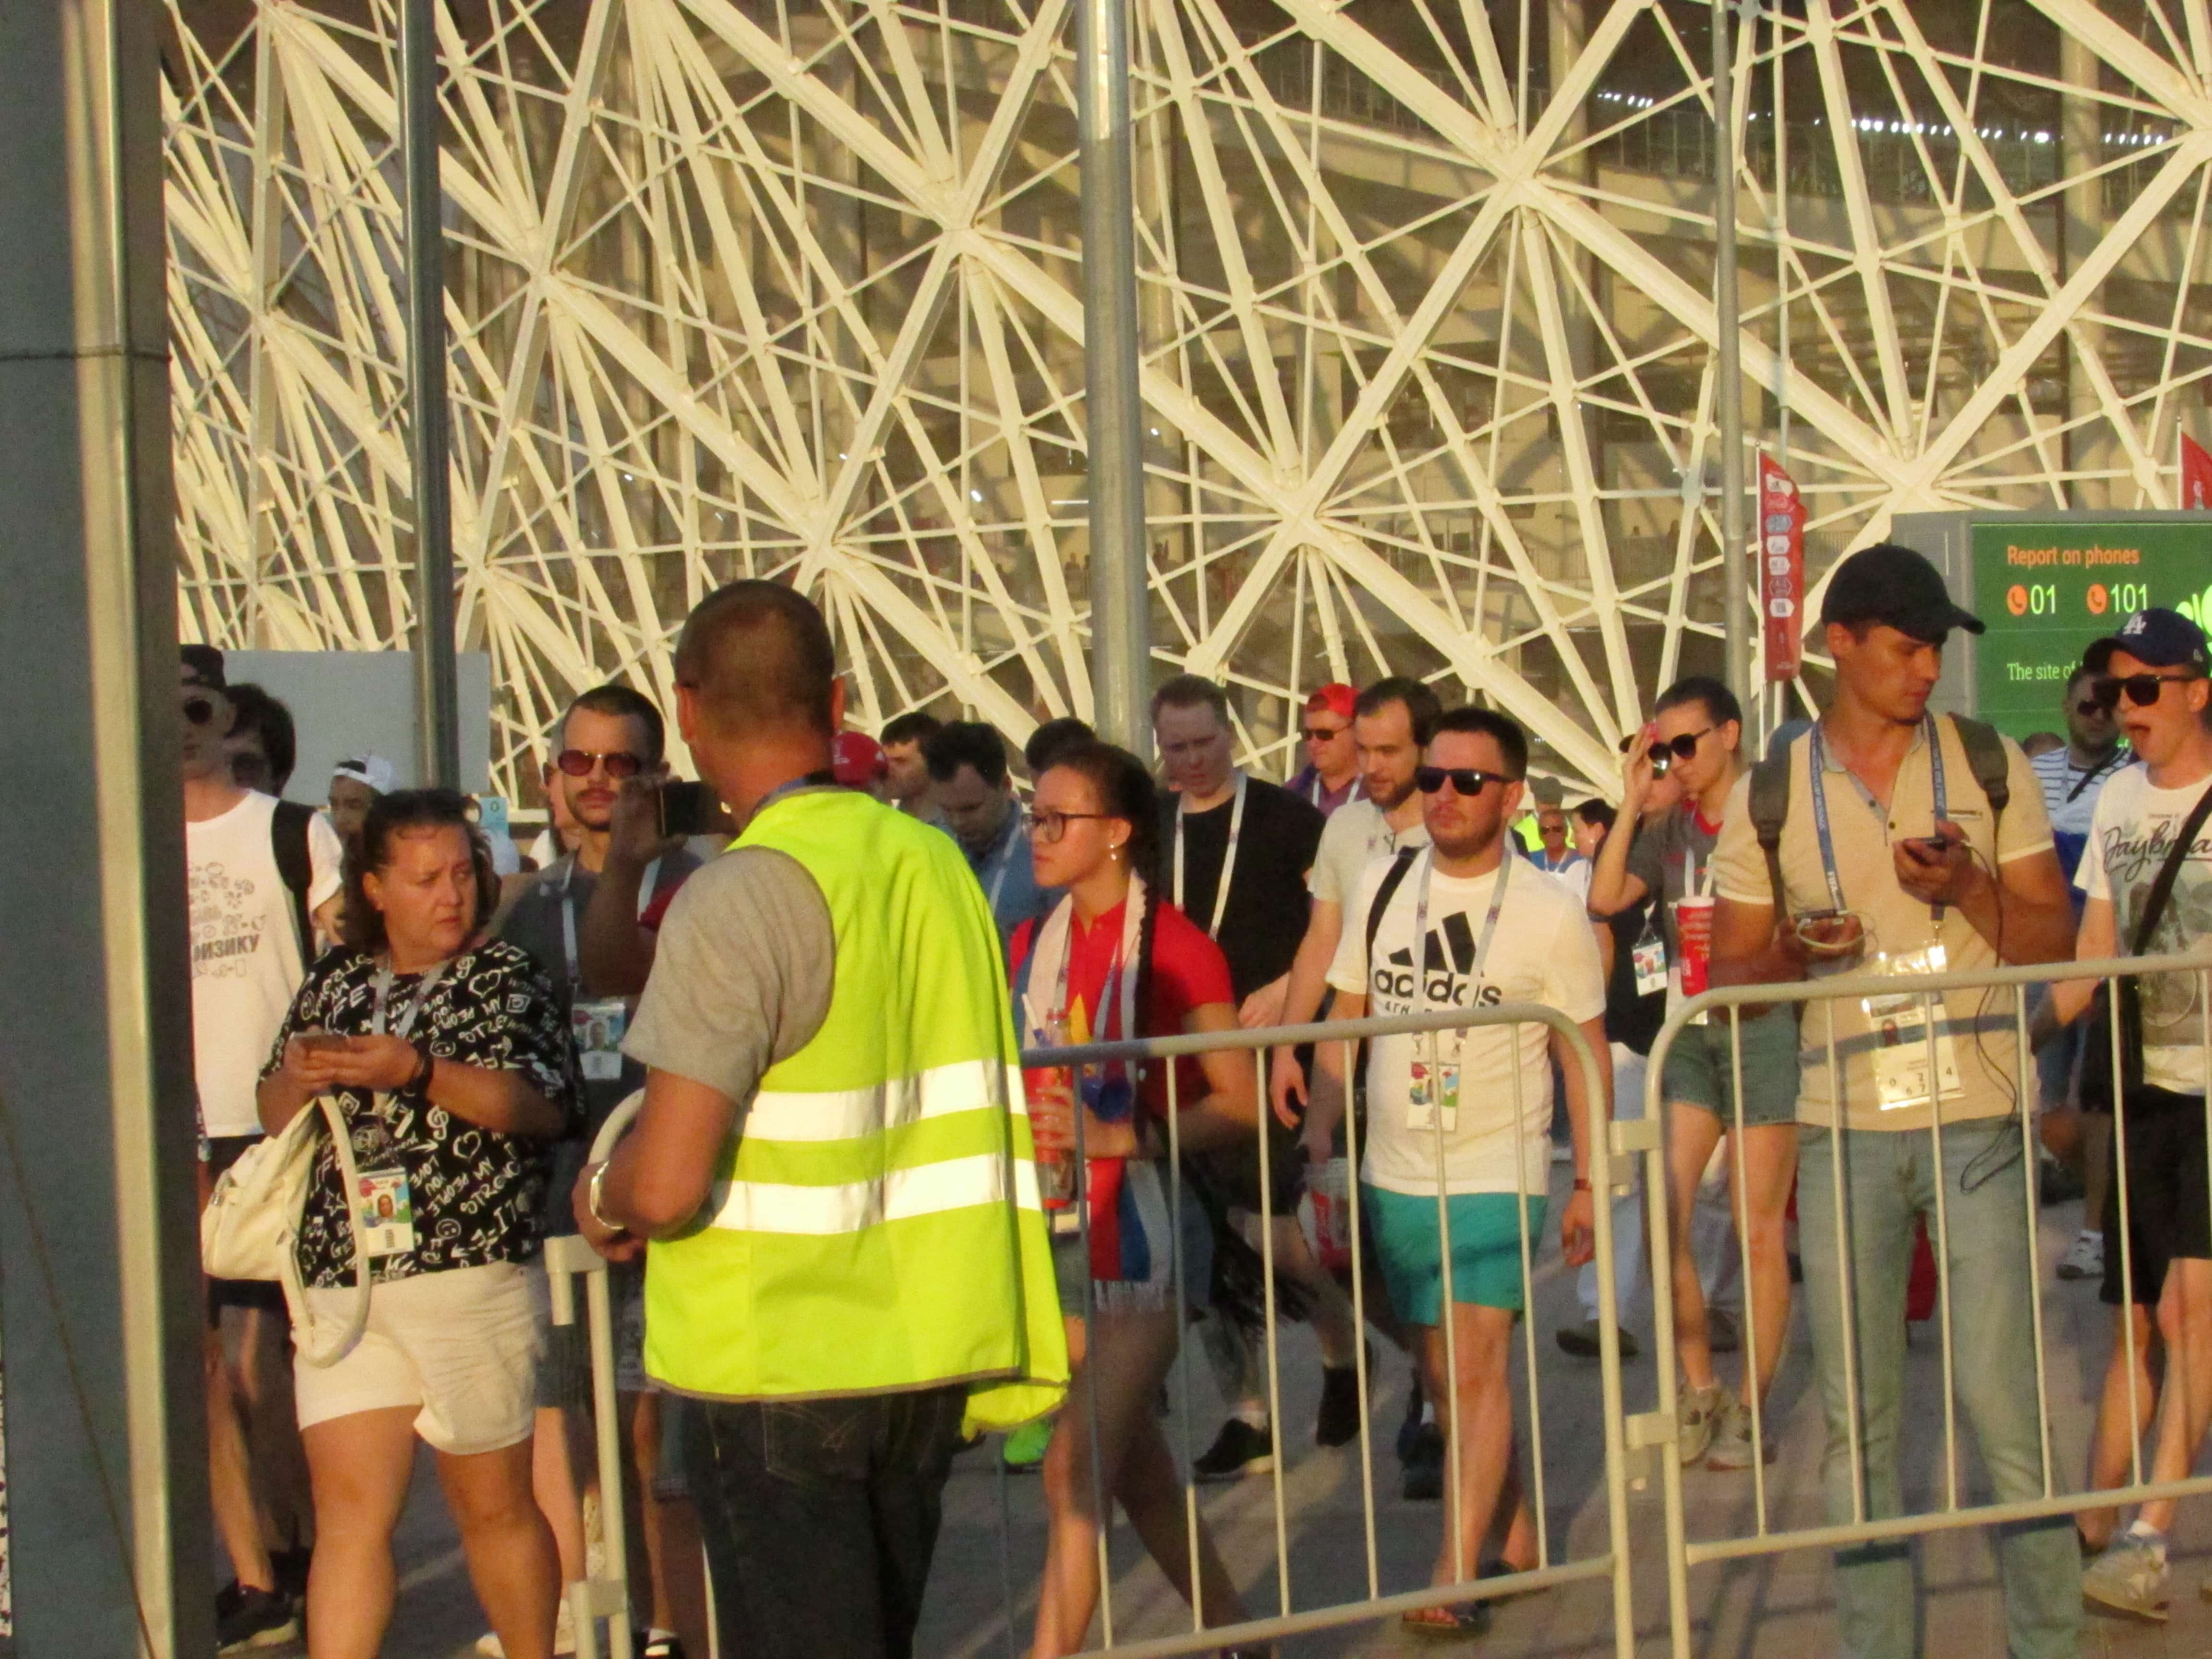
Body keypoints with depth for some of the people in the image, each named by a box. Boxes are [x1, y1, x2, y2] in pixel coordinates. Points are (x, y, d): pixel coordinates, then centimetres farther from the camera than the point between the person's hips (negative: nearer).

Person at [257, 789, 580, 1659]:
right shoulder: (335, 981, 14)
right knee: (348, 1506, -3)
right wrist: (299, 1077, -4)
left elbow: (544, 1107, -11)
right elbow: (275, 1114, 19)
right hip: (339, 1279, 3)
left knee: (494, 1506, 7)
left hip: (472, 1272, -3)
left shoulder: (505, 975, 1)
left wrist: (417, 1072, -21)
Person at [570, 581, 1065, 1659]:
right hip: (925, 1359, 7)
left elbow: (666, 1184, -22)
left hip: (776, 1374, -7)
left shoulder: (742, 896, -17)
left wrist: (600, 1201, 1)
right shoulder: (935, 863, 4)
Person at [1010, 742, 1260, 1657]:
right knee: (1139, 1475, 15)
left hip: (1139, 1234, -7)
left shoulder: (1175, 948, -11)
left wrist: (1114, 1137, -22)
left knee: (1073, 1478, -11)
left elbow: (1240, 1103, -14)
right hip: (1060, 1235, 7)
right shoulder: (1034, 945, 9)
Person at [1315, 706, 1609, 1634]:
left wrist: (1588, 1184, -3)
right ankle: (1516, 1540, 30)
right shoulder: (1382, 889, 2)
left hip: (1497, 1178, -4)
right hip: (1394, 1177, 5)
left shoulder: (1551, 915, -7)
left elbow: (1585, 1056, -1)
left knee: (1478, 1364, -16)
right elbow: (1343, 1025, 8)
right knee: (1444, 1374, 13)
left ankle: (1456, 1577, -15)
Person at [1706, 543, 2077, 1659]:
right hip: (1844, 1133, 1)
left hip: (1977, 1120, -1)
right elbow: (1732, 974, 8)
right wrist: (1795, 951, -13)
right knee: (1856, 1420, 7)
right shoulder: (1769, 795, 5)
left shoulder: (1990, 767, 5)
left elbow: (2053, 940, 5)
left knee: (2004, 1402, -3)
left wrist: (1968, 889, -14)